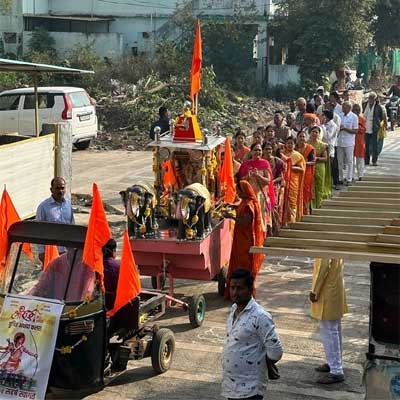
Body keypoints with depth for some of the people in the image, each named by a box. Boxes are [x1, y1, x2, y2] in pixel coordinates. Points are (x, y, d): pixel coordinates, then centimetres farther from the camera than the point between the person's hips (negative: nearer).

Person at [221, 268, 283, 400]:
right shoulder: (234, 310, 5)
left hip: (249, 387, -8)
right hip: (231, 384, 8)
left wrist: (262, 365, -4)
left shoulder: (259, 316, -21)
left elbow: (275, 350, -21)